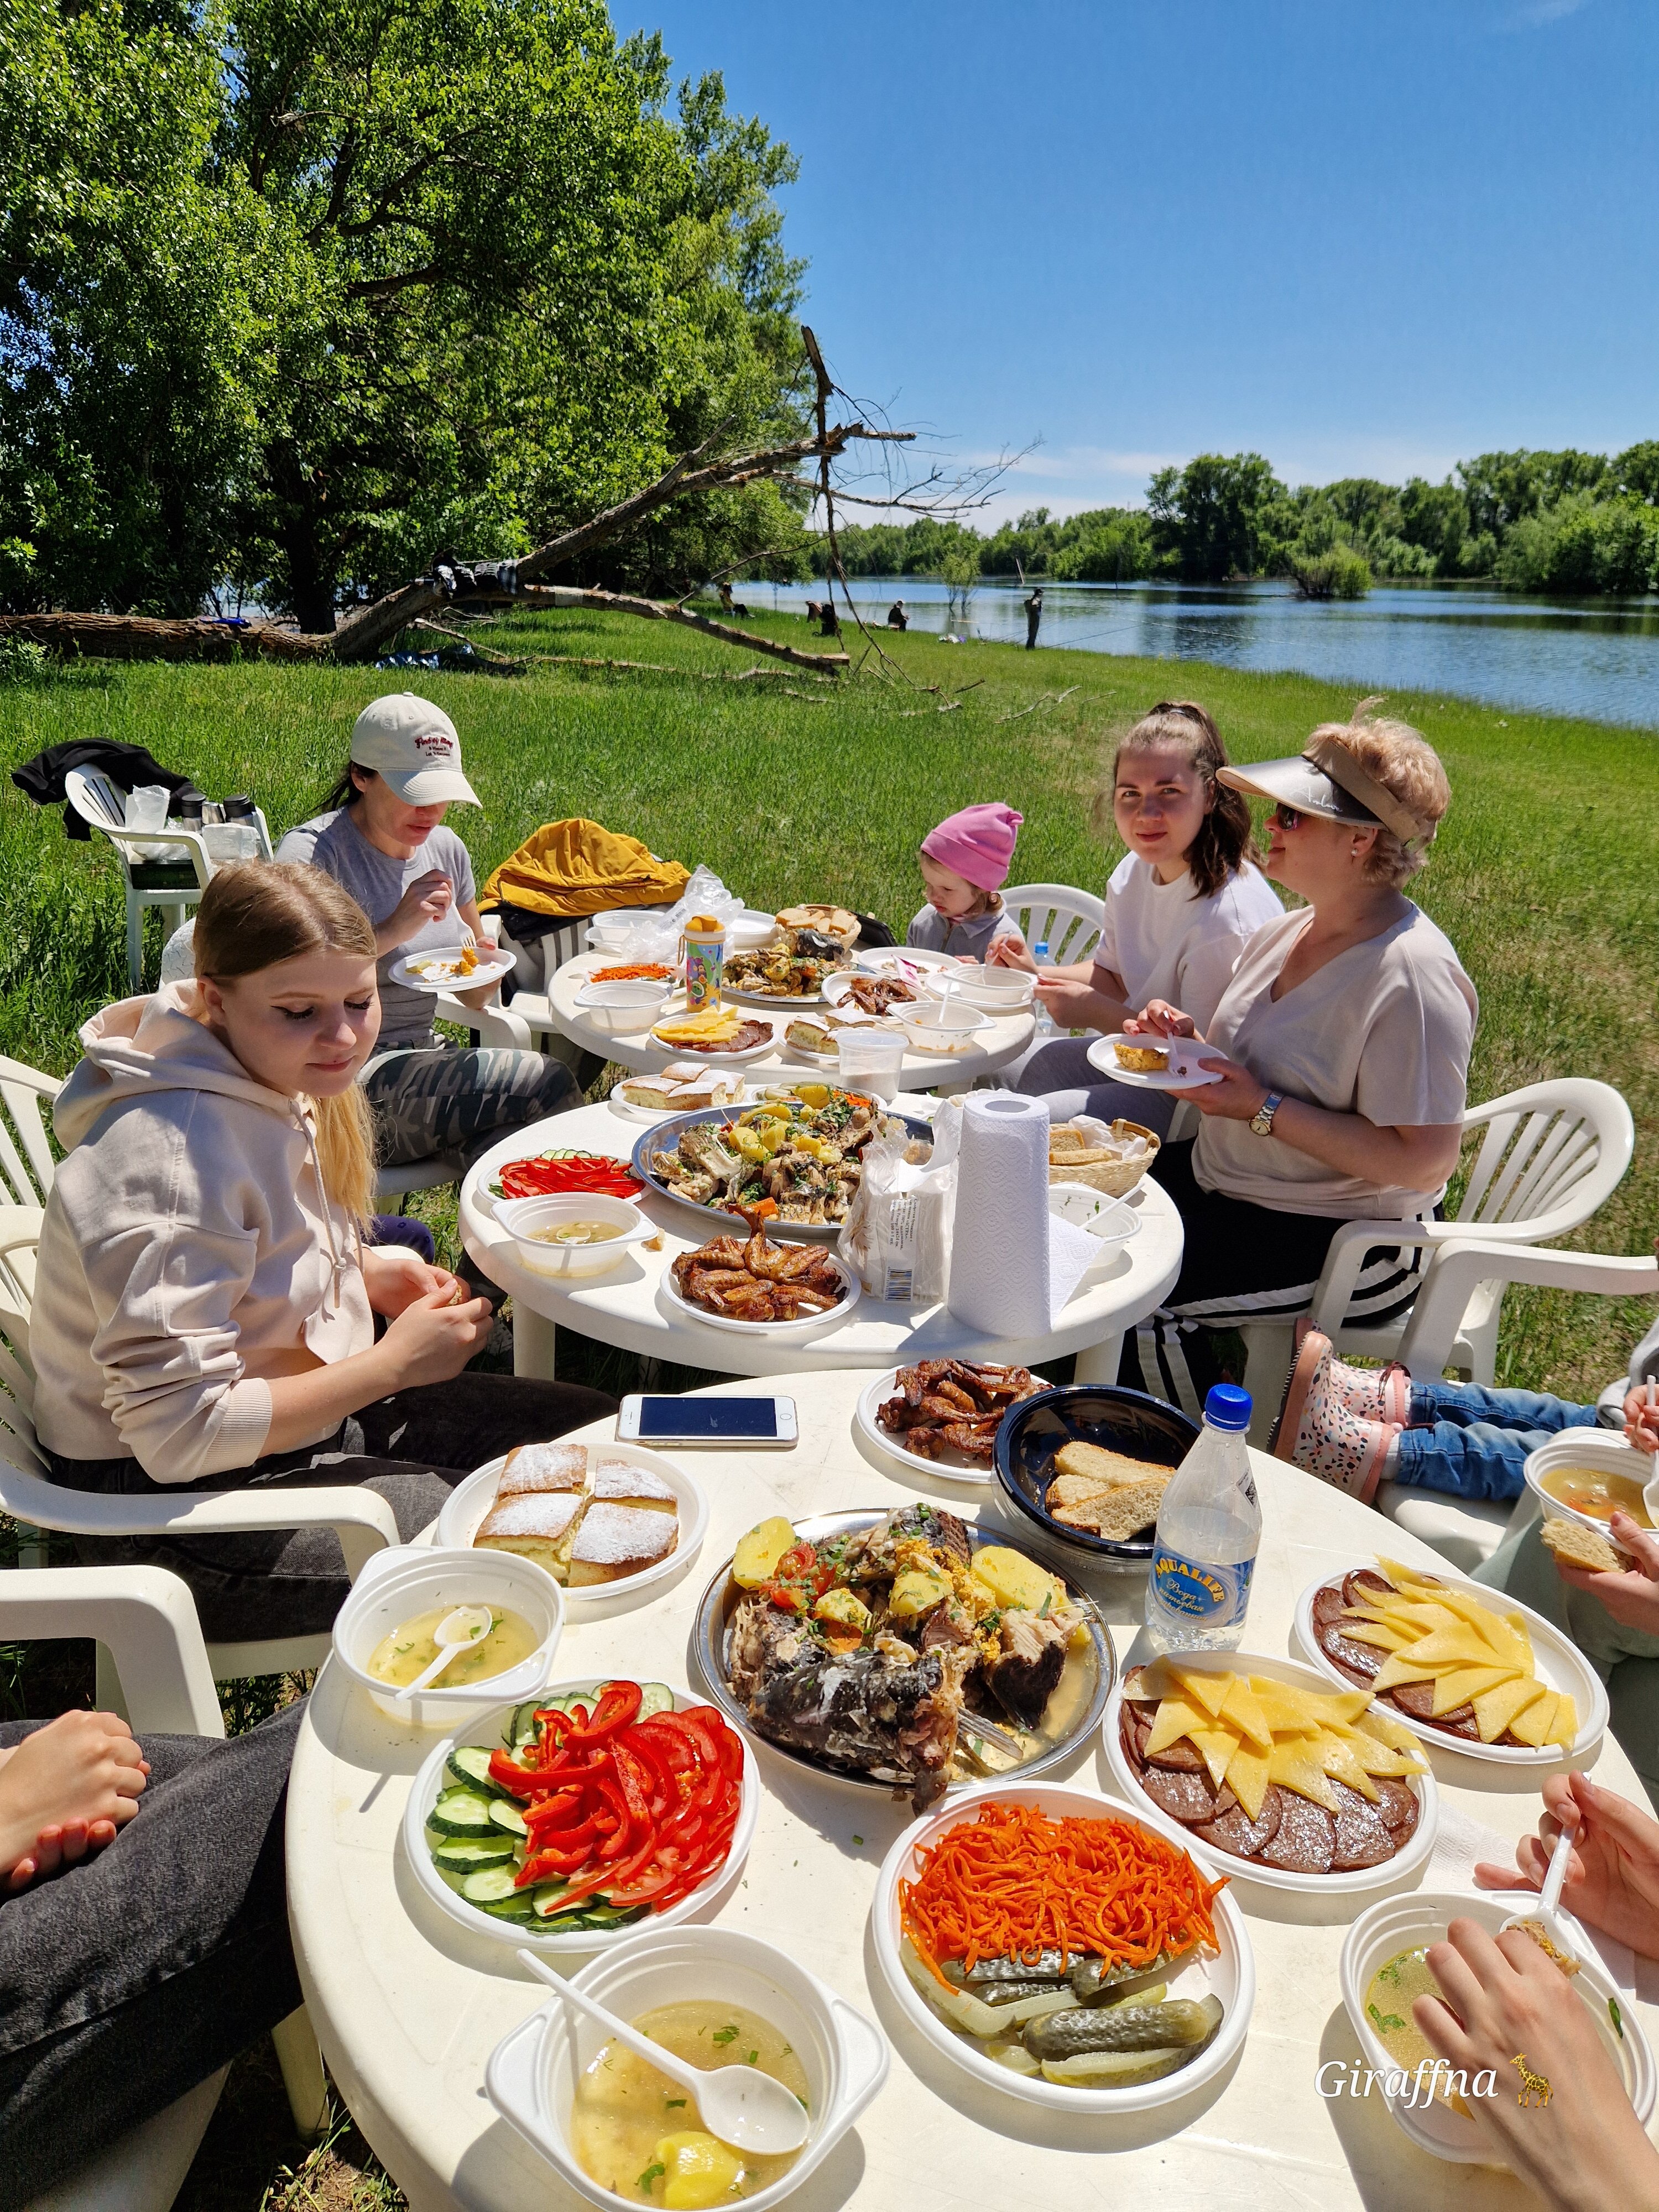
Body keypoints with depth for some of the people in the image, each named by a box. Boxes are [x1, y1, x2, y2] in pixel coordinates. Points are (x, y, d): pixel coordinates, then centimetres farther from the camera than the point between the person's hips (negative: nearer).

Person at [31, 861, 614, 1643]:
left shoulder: (267, 1085, -1)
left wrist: (368, 1272, -3)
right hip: (173, 1501, -9)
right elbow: (178, 1434, -28)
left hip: (300, 1415, 9)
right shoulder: (174, 1159, -30)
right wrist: (393, 1364, -23)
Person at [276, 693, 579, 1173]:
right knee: (550, 1085, -21)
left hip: (424, 1060, 6)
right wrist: (392, 930, -25)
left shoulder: (445, 849, 10)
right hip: (346, 1084, -6)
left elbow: (473, 996, 20)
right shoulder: (312, 854, -11)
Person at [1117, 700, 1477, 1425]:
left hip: (1342, 1242, -8)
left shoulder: (1410, 974, -23)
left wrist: (1265, 1111, -25)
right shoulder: (1288, 932, 5)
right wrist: (1188, 1039, -3)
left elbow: (1423, 1162, -25)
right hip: (1225, 1185, 9)